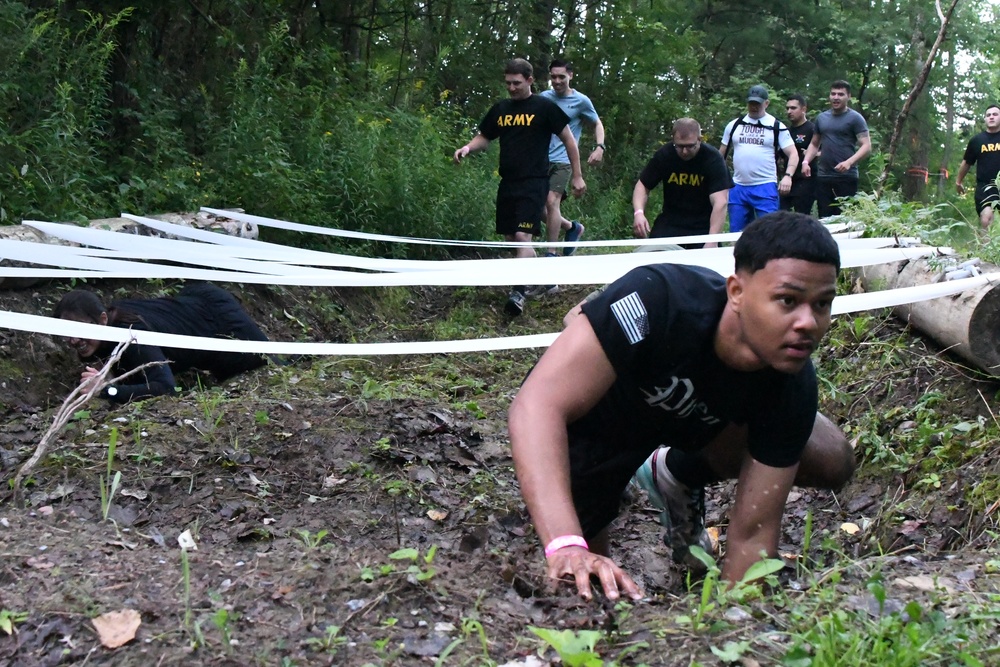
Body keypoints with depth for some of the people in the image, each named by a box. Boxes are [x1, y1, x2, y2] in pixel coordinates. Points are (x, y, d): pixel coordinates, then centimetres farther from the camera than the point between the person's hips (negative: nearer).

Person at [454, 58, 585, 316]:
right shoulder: (500, 109, 11)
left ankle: (518, 292, -12)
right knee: (510, 237, 9)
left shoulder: (544, 108, -4)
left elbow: (568, 139, 1)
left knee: (522, 236, -16)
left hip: (534, 182, -6)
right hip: (508, 182, 6)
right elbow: (484, 137, 21)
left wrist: (577, 176, 0)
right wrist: (468, 148, -3)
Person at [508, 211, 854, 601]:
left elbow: (752, 534, -21)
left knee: (830, 462, -6)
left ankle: (677, 473, 13)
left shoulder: (792, 386, -27)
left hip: (695, 419, 4)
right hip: (594, 418, -4)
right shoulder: (659, 301, -42)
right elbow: (538, 405, -49)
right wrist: (566, 547, -60)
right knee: (584, 588, -9)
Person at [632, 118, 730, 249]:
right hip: (669, 222, 2)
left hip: (703, 225, -2)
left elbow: (720, 202, -25)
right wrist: (638, 212, -21)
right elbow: (643, 185, 1)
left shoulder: (713, 159, -17)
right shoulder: (663, 155, -8)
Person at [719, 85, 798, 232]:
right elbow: (721, 154, 17)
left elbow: (793, 154, -2)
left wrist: (787, 175, -18)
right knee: (737, 233, 8)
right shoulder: (734, 125, 10)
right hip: (738, 187, 3)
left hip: (765, 188, -3)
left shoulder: (777, 126, 2)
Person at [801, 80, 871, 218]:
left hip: (846, 177, -5)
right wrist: (806, 161, 5)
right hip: (823, 177, 5)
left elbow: (866, 146, -7)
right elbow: (814, 144, 24)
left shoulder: (855, 118, -2)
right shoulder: (821, 118, 15)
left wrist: (849, 162, -22)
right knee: (824, 217, 6)